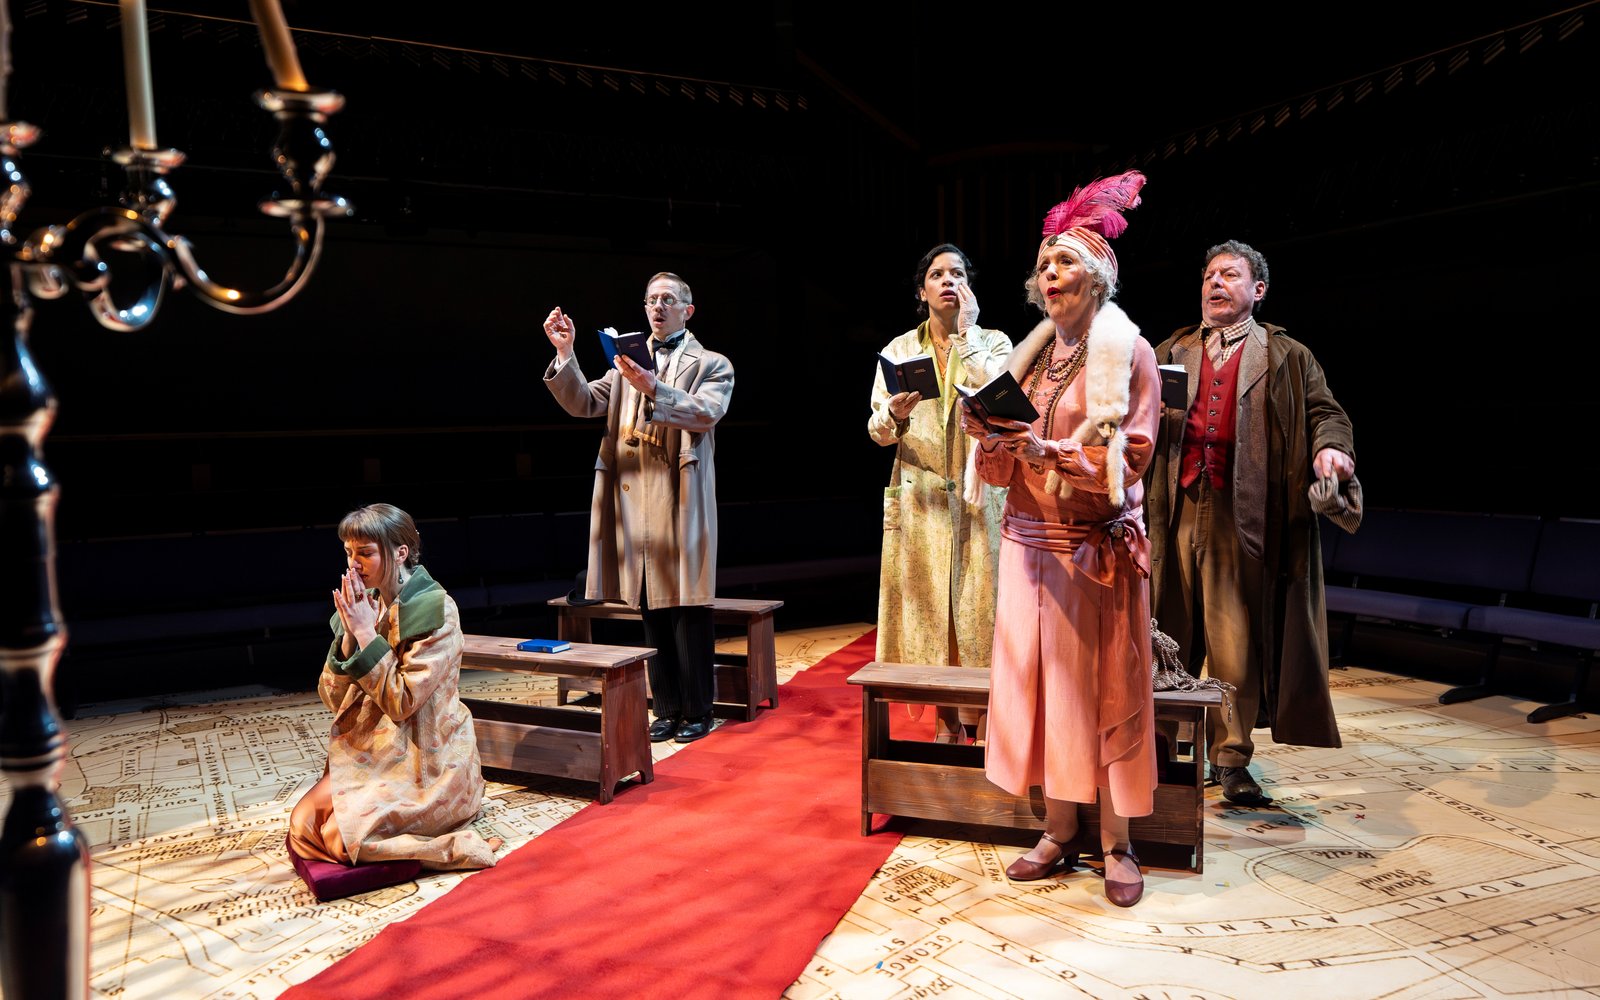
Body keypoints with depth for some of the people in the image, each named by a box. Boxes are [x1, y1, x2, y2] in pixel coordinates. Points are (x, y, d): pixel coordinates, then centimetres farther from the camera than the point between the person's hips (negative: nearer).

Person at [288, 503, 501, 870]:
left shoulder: (436, 610, -16)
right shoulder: (365, 606, 4)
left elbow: (402, 702, -21)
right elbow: (332, 698, 1)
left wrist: (366, 634, -20)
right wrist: (349, 635, -14)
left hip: (426, 759, -7)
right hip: (370, 751, 7)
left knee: (341, 836, -20)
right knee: (302, 825, -7)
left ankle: (458, 846, -5)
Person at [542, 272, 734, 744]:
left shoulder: (711, 365, 4)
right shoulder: (627, 363, 18)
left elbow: (706, 413, -14)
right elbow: (582, 403, 10)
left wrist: (654, 388, -27)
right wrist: (564, 353, -4)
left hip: (682, 500, -4)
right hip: (634, 499, 4)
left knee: (688, 606, -1)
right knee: (651, 607, 8)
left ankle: (697, 710, 10)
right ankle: (667, 709, 17)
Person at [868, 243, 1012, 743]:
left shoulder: (994, 342, 4)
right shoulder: (898, 350, 7)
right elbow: (878, 431, 2)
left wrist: (967, 333, -10)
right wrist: (894, 414, -21)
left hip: (978, 494, -1)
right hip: (920, 496, 1)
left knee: (979, 604, -2)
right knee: (929, 607, 4)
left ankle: (980, 727, 10)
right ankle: (947, 726, 17)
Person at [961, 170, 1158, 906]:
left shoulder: (1129, 354, -2)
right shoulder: (1031, 355, 13)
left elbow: (1129, 459, -11)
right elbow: (1001, 470, 11)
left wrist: (1049, 450, -23)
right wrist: (990, 438, -11)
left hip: (1098, 545, -5)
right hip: (1029, 542, 5)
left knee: (1105, 691, -1)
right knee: (1040, 683, 6)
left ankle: (1117, 847, 11)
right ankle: (1059, 835, 17)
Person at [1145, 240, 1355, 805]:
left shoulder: (1288, 358, 12)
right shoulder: (1170, 352, 17)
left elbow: (1323, 411, 4)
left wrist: (1331, 445, -17)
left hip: (1242, 515, -2)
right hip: (1175, 509, 2)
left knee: (1236, 641, -1)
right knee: (1171, 631, 9)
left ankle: (1230, 757, 11)